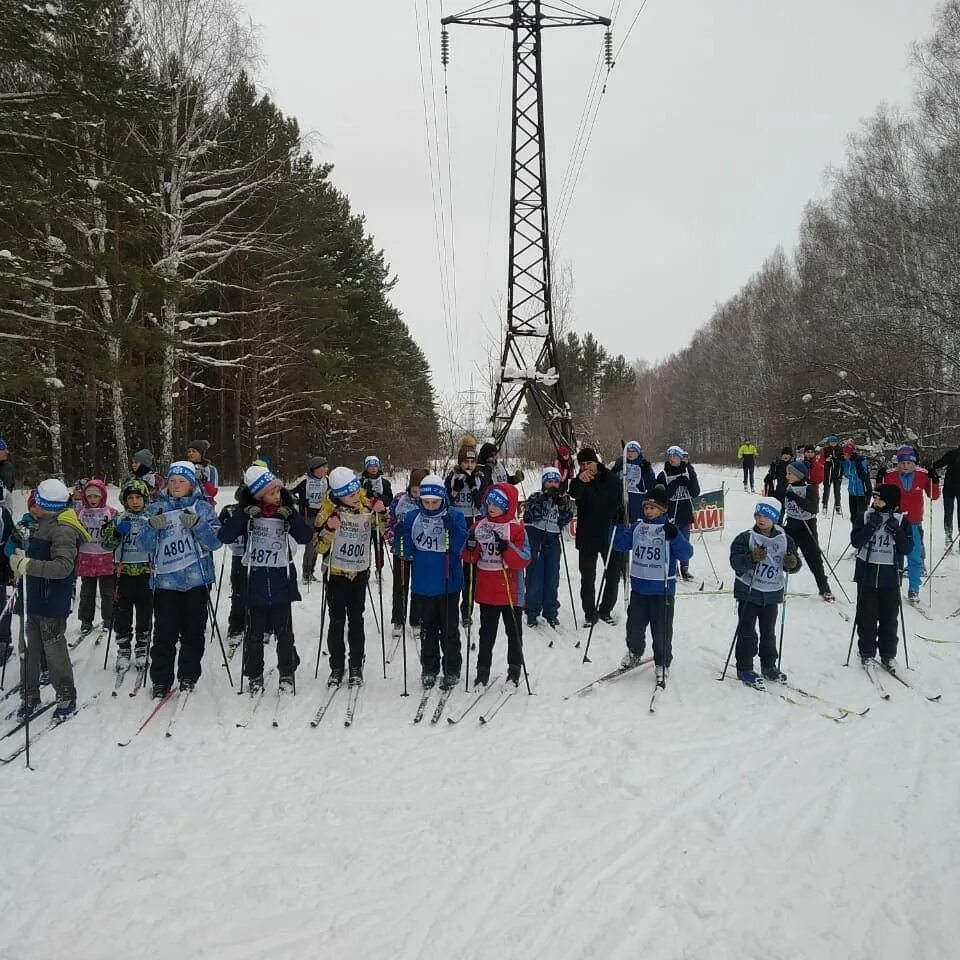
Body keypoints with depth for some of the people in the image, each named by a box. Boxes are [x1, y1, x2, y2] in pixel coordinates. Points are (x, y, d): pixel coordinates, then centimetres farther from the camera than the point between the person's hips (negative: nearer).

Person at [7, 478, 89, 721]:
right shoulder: (46, 524, 11)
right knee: (32, 649, 15)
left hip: (53, 603, -9)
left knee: (54, 650, -1)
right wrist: (22, 558, 5)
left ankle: (67, 699, 13)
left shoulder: (63, 530, -18)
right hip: (37, 600, 9)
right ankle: (31, 695, 27)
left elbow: (63, 566, -28)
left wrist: (27, 565, -29)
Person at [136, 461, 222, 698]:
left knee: (193, 631, 6)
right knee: (164, 633, 0)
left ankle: (188, 676, 20)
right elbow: (143, 545, 3)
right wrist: (152, 527, -16)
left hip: (196, 580, -1)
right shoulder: (158, 508, 8)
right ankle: (160, 680, 11)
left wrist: (197, 524, -19)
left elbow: (216, 541, -4)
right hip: (165, 580, 1)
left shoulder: (202, 508, 4)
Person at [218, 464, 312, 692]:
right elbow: (224, 537, -12)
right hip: (255, 581, -1)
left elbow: (305, 537, -4)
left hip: (282, 580, 1)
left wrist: (292, 515, -17)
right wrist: (243, 515, -23)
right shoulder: (246, 512, -4)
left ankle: (287, 673, 23)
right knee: (255, 632, 9)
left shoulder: (286, 510, 0)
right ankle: (254, 676, 23)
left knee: (284, 631, 8)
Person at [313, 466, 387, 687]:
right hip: (336, 572, -1)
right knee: (337, 621, 3)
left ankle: (356, 666, 18)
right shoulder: (330, 509, -12)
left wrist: (382, 513, -17)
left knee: (356, 620, 9)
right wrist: (329, 529, -29)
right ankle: (336, 667, 15)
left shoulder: (368, 505, -7)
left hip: (360, 572, 1)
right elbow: (319, 546, -9)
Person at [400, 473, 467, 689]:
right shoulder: (412, 517, 1)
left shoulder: (455, 516, -6)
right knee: (428, 628, 14)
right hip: (423, 584, 2)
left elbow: (458, 546, -16)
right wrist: (400, 531, -15)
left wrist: (450, 526, -29)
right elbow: (407, 549, 2)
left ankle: (452, 670, 19)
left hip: (448, 582, -2)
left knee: (449, 629, 7)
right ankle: (429, 669, 26)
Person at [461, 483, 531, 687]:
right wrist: (470, 547, -12)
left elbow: (524, 560, -14)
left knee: (513, 631, 10)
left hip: (511, 591, -3)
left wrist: (507, 549, -28)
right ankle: (483, 669, 23)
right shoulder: (479, 526, 4)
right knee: (487, 632, 13)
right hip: (486, 591, 4)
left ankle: (515, 670, 23)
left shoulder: (516, 529, -8)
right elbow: (471, 557, 9)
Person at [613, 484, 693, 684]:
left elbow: (686, 554, -17)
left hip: (662, 589, -4)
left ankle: (662, 664, 22)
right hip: (639, 587, 4)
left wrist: (674, 536, -34)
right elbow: (620, 544, 10)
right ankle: (634, 652, 39)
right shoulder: (637, 526, 4)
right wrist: (618, 525, -6)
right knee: (634, 625, 12)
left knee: (661, 630, 3)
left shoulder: (671, 529, -8)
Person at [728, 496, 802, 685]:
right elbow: (735, 562, -18)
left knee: (769, 632, 16)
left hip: (772, 593, 4)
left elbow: (793, 565, 7)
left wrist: (793, 563, -16)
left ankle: (769, 666, 29)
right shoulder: (745, 538, -10)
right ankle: (744, 669, 10)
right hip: (749, 592, -4)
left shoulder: (785, 539, 1)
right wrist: (752, 558, -36)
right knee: (747, 632, 0)